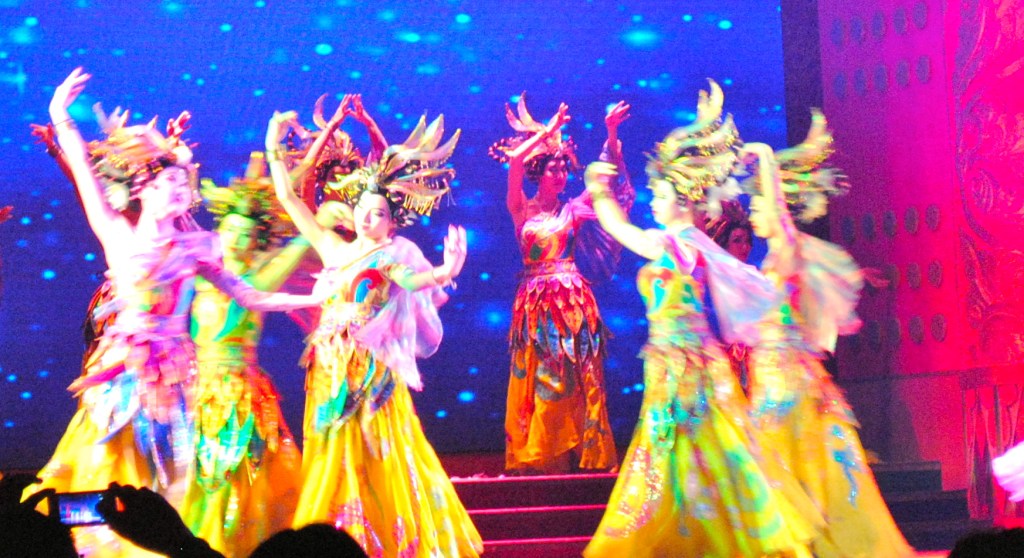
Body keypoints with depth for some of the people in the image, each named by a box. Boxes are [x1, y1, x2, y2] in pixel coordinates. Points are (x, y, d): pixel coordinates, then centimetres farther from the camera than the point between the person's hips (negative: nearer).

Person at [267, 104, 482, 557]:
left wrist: (444, 274, -48)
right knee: (333, 461, 8)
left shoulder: (395, 254, -3)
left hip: (371, 371, -5)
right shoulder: (334, 248, 10)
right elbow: (288, 199, 15)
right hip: (330, 371, 5)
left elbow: (414, 280, -27)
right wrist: (275, 149, 13)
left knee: (379, 459, -4)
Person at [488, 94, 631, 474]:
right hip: (536, 301, -2)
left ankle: (579, 455, 2)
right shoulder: (523, 210, 4)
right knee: (539, 385, -2)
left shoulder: (573, 210, 9)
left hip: (573, 301, 2)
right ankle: (538, 459, 1)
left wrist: (611, 134, -10)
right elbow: (514, 161, -11)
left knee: (578, 383, -1)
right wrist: (547, 131, -11)